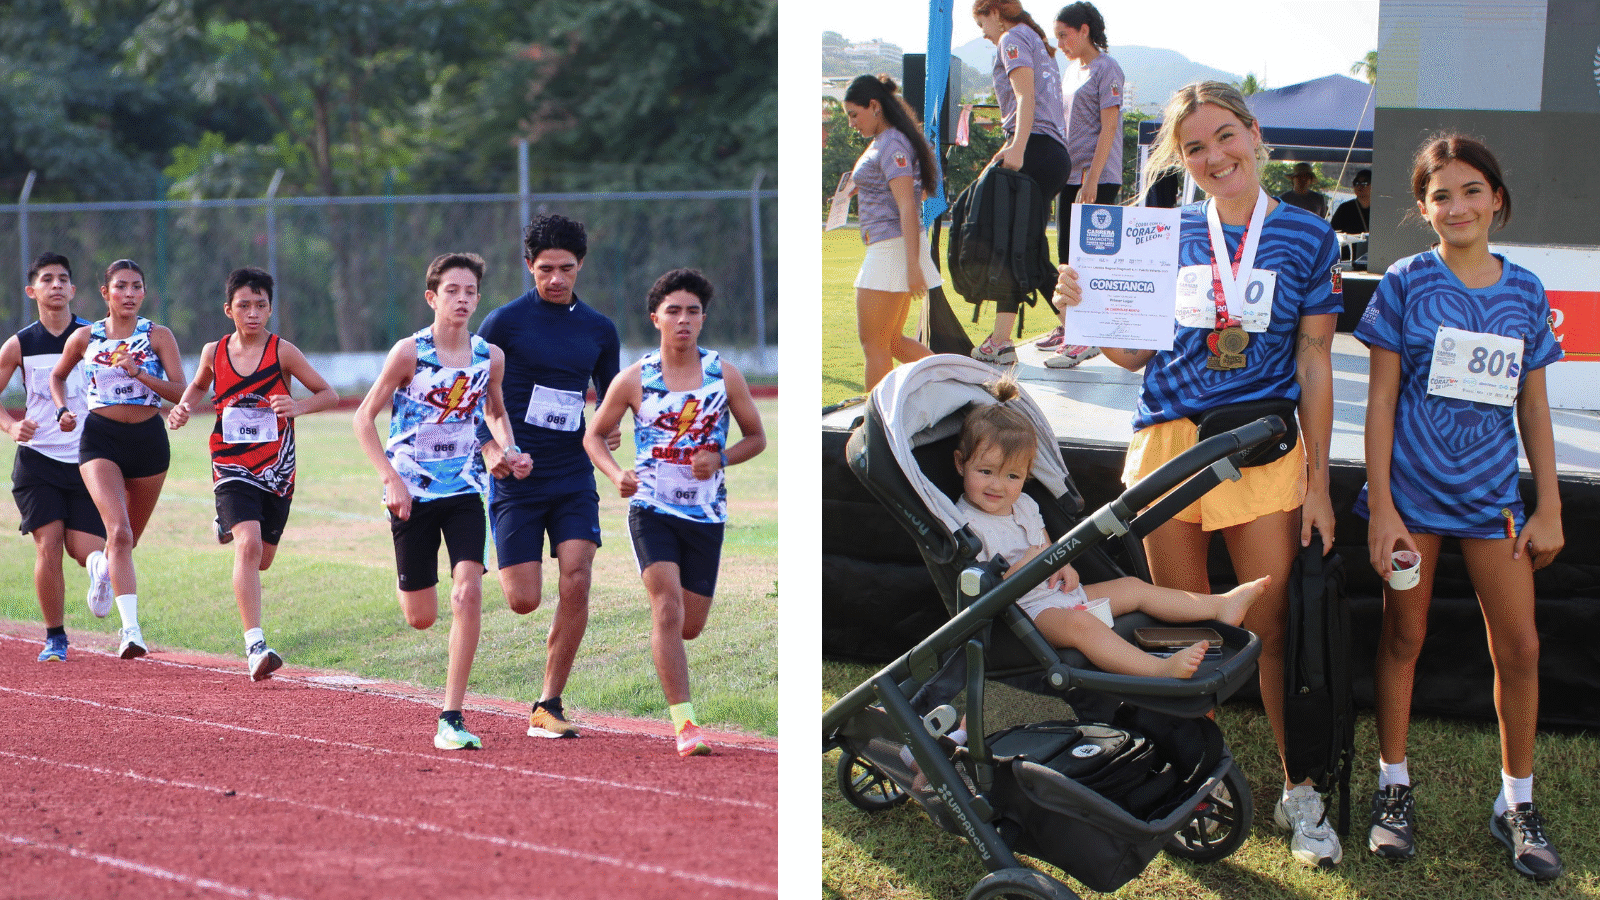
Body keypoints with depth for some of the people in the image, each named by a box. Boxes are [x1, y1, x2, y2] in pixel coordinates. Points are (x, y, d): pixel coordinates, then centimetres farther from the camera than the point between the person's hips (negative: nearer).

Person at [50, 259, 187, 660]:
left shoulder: (158, 336, 0)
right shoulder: (85, 338, 3)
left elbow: (180, 392, -7)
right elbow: (58, 376, 21)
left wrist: (137, 371, -18)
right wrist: (62, 410, 3)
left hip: (148, 438, 1)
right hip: (101, 438, -1)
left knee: (130, 538, 15)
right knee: (118, 532, -20)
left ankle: (102, 567, 53)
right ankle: (131, 630, -24)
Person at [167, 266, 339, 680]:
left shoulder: (282, 351, -8)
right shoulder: (213, 353, -1)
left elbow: (329, 394, -3)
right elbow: (198, 385, 22)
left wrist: (298, 406, -23)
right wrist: (183, 406, 0)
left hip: (276, 471, 1)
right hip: (232, 467, -1)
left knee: (262, 559, 14)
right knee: (248, 546, -23)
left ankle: (230, 523, 51)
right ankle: (255, 646, -25)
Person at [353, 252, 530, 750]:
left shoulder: (490, 357, 0)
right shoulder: (409, 353, -11)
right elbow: (364, 417, -6)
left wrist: (510, 452, 1)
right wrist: (391, 479, -16)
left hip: (465, 489, 2)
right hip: (413, 491, -2)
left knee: (468, 593, -17)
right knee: (421, 619, 5)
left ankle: (451, 718, -10)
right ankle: (408, 584, 46)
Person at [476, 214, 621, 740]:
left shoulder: (599, 330, 9)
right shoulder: (504, 322, -2)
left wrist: (610, 430, -2)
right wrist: (489, 447, -15)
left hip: (574, 478, 3)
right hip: (516, 479, -3)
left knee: (576, 584, -13)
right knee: (524, 602, -7)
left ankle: (547, 708, -1)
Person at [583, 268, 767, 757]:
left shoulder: (724, 374, 1)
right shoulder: (634, 379, -2)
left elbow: (756, 437, 9)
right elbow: (594, 435, 7)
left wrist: (719, 459, -10)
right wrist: (616, 475, -12)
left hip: (706, 514, 2)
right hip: (651, 509, -2)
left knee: (690, 626, 9)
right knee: (668, 607, -19)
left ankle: (659, 642, 47)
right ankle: (685, 724, -18)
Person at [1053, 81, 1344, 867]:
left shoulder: (1306, 236, 3)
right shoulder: (1168, 235, 9)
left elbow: (1314, 363, 3)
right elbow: (1136, 353, 11)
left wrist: (1317, 481, 0)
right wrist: (1083, 308, -7)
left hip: (1262, 445, -2)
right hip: (1167, 440, 2)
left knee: (1273, 624, -2)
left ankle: (1299, 794, 12)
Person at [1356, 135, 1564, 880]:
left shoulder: (1524, 293, 5)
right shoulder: (1406, 285, -4)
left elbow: (1533, 407, 9)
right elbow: (1381, 398, -3)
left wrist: (1549, 506, 6)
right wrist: (1380, 506, -7)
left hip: (1491, 493, 2)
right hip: (1412, 485, -2)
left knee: (1519, 646, 1)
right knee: (1403, 636, 7)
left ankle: (1517, 803, 15)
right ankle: (1393, 788, 21)